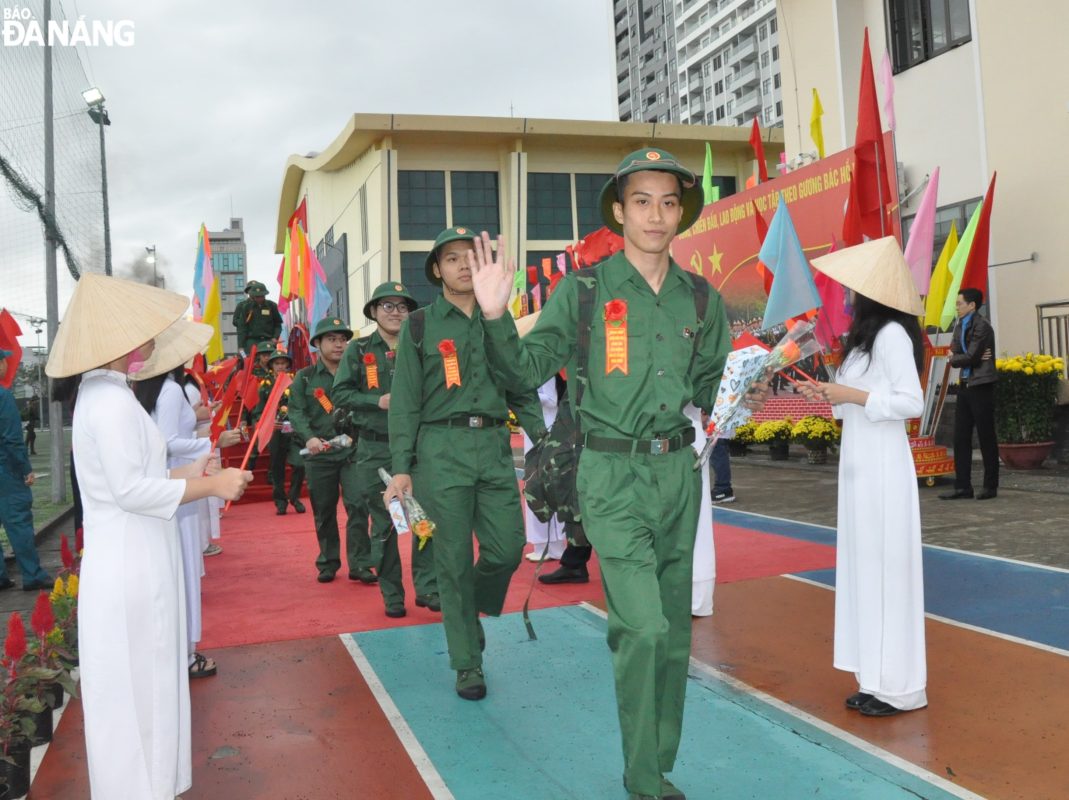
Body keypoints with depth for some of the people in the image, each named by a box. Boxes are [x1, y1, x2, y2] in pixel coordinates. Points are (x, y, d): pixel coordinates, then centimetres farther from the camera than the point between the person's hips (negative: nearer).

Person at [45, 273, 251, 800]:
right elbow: (132, 490, -22)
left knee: (138, 683, 19)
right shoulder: (112, 403, -20)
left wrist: (188, 473, 10)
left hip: (129, 559, 10)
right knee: (136, 684, 1)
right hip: (130, 565, -10)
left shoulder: (102, 395, 12)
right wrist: (211, 485, -16)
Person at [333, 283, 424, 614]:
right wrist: (378, 402, -14)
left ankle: (427, 587, 6)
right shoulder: (358, 350, 3)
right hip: (375, 450, -1)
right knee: (383, 524, 6)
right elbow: (340, 394, -1)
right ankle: (392, 595, 17)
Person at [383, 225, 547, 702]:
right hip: (442, 448, -3)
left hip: (495, 447, 3)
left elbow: (522, 389, 14)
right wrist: (402, 469, -5)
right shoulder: (419, 326, 4)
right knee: (454, 560, 1)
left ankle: (470, 612, 31)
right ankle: (467, 663, 15)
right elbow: (405, 402, 1)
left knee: (507, 548, -1)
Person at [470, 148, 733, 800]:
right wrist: (497, 315, -19)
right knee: (643, 628, -14)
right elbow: (527, 370, -7)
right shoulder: (584, 290, -4)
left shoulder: (703, 300, 8)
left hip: (678, 472, 5)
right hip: (613, 475, -5)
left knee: (675, 633, 11)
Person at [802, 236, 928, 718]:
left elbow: (911, 403, -18)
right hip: (860, 464, 10)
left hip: (882, 465, -10)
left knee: (886, 566, -3)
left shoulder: (891, 333, -12)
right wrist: (831, 398, 7)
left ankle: (899, 687, 8)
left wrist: (851, 394, -17)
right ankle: (877, 678, 21)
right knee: (866, 568, 12)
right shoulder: (869, 335, 16)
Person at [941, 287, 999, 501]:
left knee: (986, 437, 0)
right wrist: (972, 358, -11)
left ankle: (990, 487, 9)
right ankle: (963, 487, 9)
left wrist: (955, 358, -2)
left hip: (981, 386, -8)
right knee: (960, 438, 5)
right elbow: (953, 356, 4)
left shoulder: (982, 326, -11)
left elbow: (971, 357, -17)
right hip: (964, 385, 8)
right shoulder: (960, 326, 14)